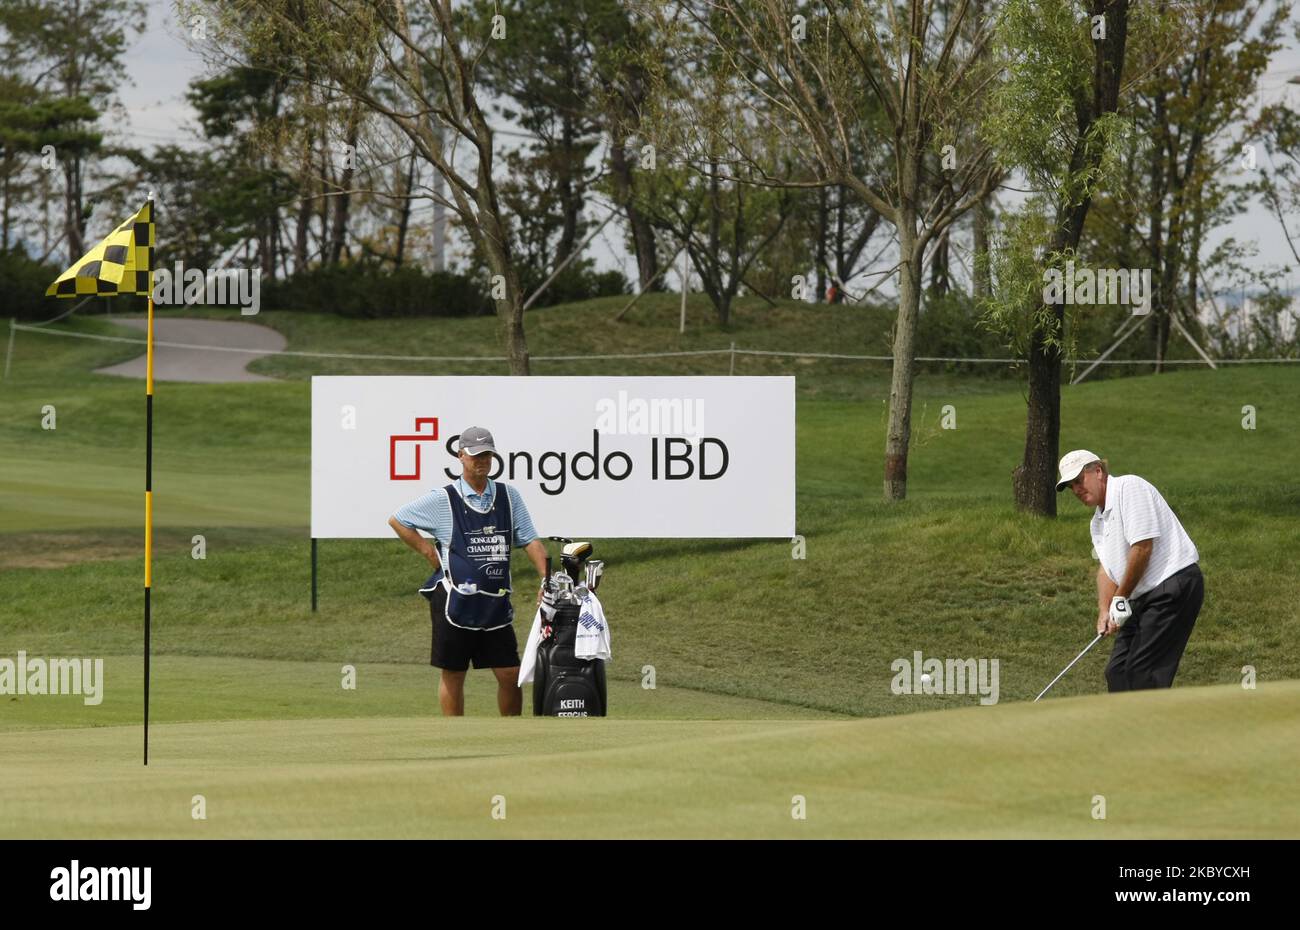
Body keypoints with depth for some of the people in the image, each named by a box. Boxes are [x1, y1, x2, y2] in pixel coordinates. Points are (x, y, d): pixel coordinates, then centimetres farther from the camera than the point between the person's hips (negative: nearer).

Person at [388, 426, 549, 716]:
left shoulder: (508, 496, 8)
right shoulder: (442, 499, -1)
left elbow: (530, 541, 6)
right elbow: (397, 520, 8)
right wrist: (428, 551, -1)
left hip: (496, 603, 3)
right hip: (455, 602, -3)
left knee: (510, 674, 2)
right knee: (453, 675, 4)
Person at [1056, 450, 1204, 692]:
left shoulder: (1129, 487, -11)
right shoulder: (1098, 521, 20)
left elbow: (1142, 546, -18)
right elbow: (1106, 568, 16)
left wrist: (1121, 598, -10)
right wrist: (1104, 611, -3)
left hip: (1174, 583, -10)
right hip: (1144, 598, 10)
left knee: (1142, 672, -14)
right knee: (1117, 671, 8)